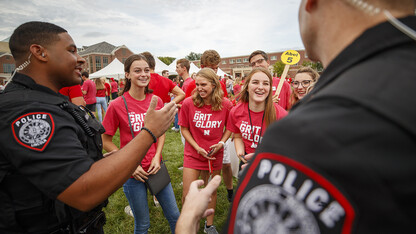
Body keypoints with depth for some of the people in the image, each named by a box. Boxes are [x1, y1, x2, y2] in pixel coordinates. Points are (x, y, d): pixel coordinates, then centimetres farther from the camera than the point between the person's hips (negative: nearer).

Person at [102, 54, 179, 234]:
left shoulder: (156, 101, -3)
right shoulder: (117, 105, -13)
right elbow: (106, 141, -6)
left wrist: (157, 157, -6)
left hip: (156, 167, 3)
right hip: (133, 173, -3)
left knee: (175, 216, 15)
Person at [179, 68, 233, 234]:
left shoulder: (225, 104, -10)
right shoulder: (188, 103, -14)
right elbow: (184, 129, -4)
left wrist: (221, 143, -12)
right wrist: (198, 148, -12)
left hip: (215, 154, 1)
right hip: (193, 153, -1)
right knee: (187, 194, 3)